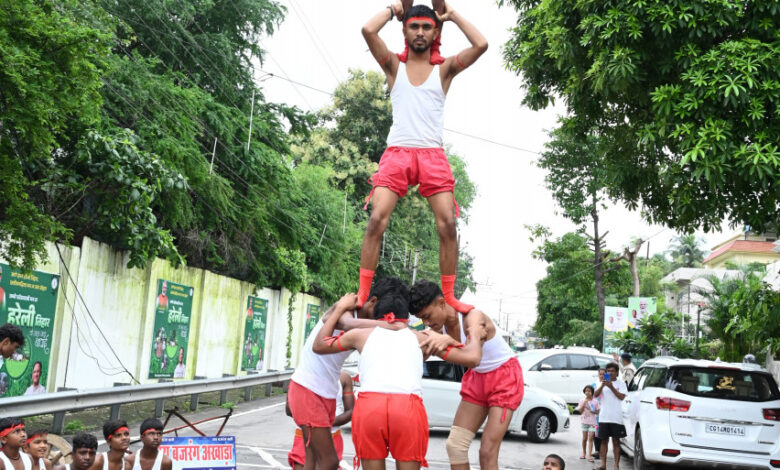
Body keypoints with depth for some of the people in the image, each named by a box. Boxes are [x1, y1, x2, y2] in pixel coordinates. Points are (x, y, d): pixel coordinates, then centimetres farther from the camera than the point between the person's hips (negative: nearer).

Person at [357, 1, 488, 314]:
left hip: (433, 156, 1)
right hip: (397, 153, 0)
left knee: (447, 225, -9)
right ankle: (362, 295, -9)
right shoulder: (394, 65, 11)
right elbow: (368, 30, -4)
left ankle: (449, 297, 2)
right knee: (377, 220, -14)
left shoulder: (444, 69, 12)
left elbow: (481, 45, -3)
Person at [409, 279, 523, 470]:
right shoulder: (439, 326, -9)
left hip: (505, 377, -7)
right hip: (477, 378, 7)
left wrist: (447, 342, -68)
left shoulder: (473, 317, -30)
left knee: (488, 451, -13)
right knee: (455, 444, -1)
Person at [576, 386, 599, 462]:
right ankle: (584, 452, 23)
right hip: (584, 421, 1)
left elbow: (597, 412, 7)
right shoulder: (582, 401, 4)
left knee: (590, 438, -7)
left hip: (592, 422, -1)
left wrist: (593, 411, -14)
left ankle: (589, 455, -11)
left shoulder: (595, 401, 2)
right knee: (584, 438, 7)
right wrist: (584, 403, -11)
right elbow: (580, 411, -2)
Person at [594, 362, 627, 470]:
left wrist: (611, 387, -15)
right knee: (604, 440, 6)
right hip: (604, 417, 3)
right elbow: (596, 394, 0)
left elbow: (622, 397, -9)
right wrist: (602, 385, -17)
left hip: (616, 417, -3)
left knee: (616, 441, 1)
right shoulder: (603, 382, 12)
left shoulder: (621, 383, 3)